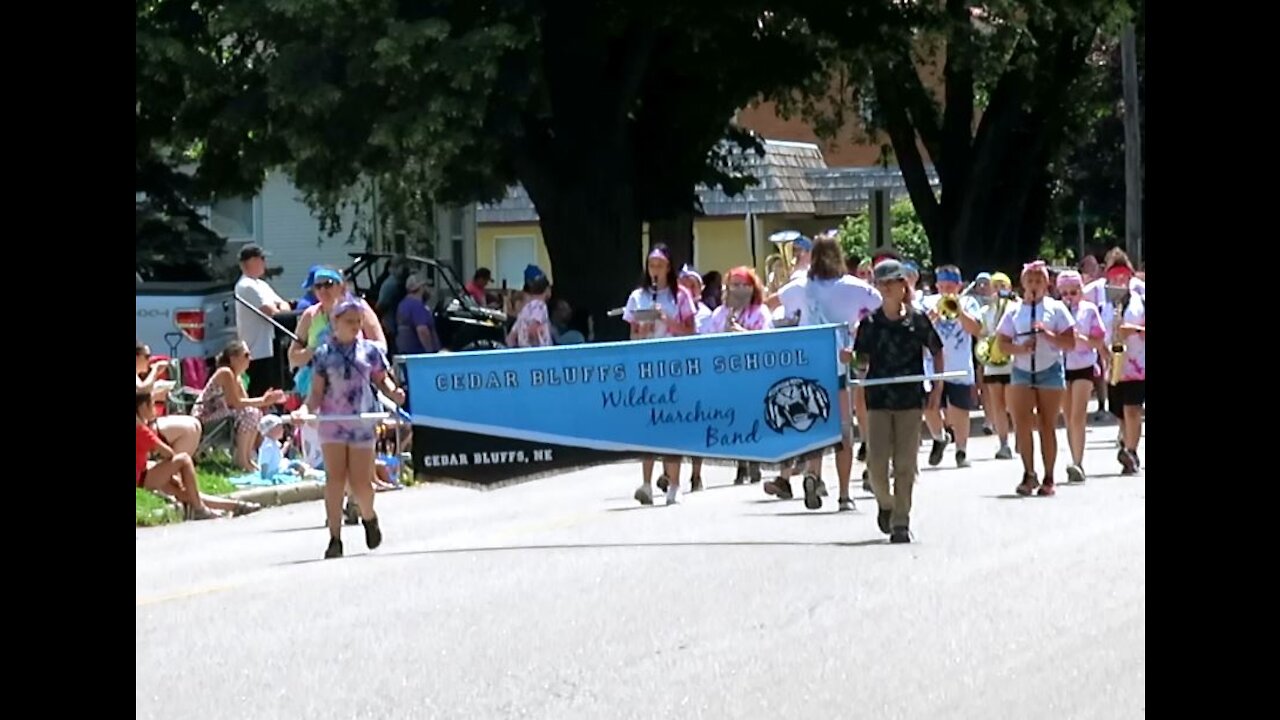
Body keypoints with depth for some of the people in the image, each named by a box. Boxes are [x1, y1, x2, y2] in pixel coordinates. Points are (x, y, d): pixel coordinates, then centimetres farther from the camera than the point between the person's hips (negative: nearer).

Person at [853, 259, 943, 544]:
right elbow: (862, 360, 8)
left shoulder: (917, 320, 0)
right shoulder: (869, 323, 2)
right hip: (879, 399, 1)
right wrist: (859, 368, -14)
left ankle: (901, 523, 4)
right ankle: (885, 503, 25)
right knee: (877, 463, -5)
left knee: (905, 465, -2)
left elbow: (937, 351, 9)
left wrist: (937, 387, 2)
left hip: (910, 399, -1)